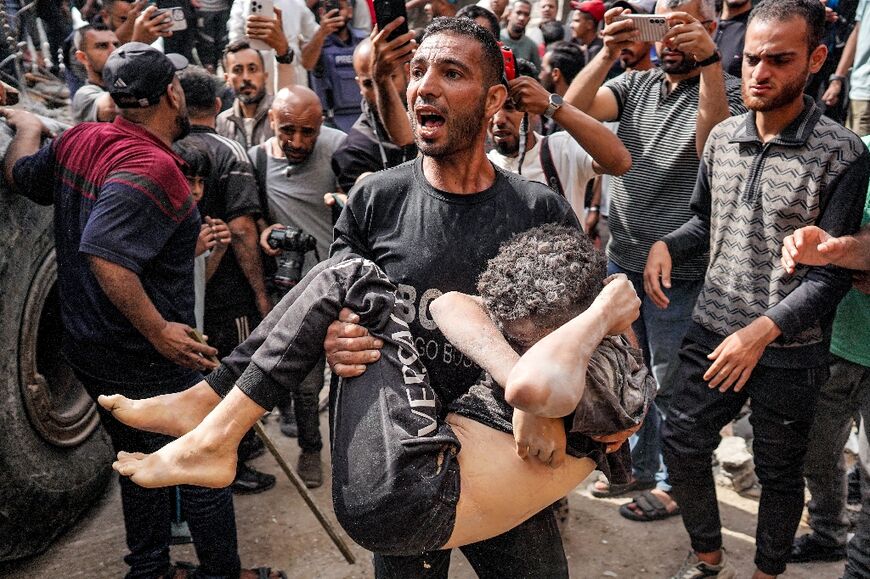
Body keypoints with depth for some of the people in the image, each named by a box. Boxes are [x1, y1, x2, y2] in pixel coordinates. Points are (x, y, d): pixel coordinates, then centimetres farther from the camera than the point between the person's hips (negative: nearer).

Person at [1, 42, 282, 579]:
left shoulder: (79, 140, -1)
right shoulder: (153, 169, -25)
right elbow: (104, 253, -35)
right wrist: (159, 331, -28)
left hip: (90, 352, 9)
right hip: (148, 363, -8)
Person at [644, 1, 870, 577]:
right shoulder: (722, 137, 3)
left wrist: (763, 331, -23)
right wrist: (667, 245, -4)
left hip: (790, 350, -4)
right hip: (713, 331, 5)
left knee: (779, 472, 12)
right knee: (682, 444, 10)